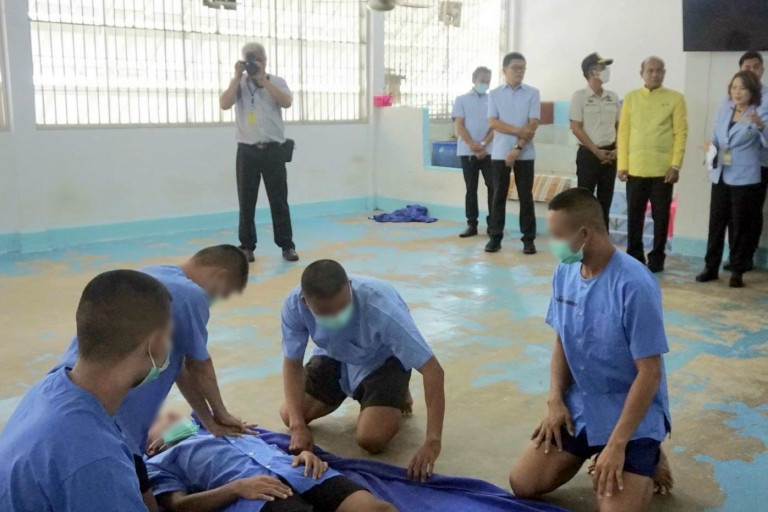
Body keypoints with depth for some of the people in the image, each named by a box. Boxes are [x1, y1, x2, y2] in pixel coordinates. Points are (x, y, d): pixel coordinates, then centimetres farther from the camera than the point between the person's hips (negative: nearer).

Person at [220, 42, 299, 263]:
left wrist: (263, 79, -15)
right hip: (247, 150, 1)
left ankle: (287, 245, 10)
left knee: (279, 199, 2)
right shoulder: (238, 84, 7)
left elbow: (287, 102, -14)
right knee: (246, 201, 4)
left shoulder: (276, 82, 5)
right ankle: (247, 247, 14)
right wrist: (237, 77, -10)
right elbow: (224, 104, -9)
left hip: (273, 149, -1)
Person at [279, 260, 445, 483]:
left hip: (384, 360, -4)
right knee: (289, 415, 0)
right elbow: (292, 363, -15)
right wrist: (298, 426, -26)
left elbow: (433, 370, -39)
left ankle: (395, 398, 14)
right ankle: (359, 395, 23)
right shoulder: (294, 305, -31)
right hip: (335, 356, 4)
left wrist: (433, 442, -43)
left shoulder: (381, 308, -43)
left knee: (371, 439, -20)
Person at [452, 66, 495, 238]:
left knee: (493, 186, -3)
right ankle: (471, 224, 9)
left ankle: (492, 223, 5)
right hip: (467, 151, 0)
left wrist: (483, 144, -12)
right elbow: (459, 126, 0)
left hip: (489, 151, 0)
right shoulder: (461, 100, 7)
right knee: (471, 188, 4)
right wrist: (473, 146, -12)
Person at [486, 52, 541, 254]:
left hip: (525, 154, -1)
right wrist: (518, 130, -15)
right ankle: (495, 237, 10)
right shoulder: (494, 94, 6)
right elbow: (493, 123, -4)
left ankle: (528, 239, 8)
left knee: (526, 196, 2)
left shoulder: (532, 93, 2)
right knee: (499, 195, 4)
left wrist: (517, 148, -13)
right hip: (500, 153, 1)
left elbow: (532, 125, -5)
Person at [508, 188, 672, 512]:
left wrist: (617, 444, -23)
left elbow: (650, 374, -22)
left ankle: (646, 461, 12)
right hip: (579, 404, 6)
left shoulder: (634, 286, -25)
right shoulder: (564, 273, -4)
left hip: (631, 412, -6)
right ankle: (587, 450, 23)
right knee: (523, 484, 1)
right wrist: (555, 400, -6)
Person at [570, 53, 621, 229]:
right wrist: (596, 151, -12)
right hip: (588, 154, -5)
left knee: (605, 200, 9)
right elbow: (576, 128, -10)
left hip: (609, 154, 5)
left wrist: (617, 149, -2)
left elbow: (619, 126, 14)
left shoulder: (613, 97, 8)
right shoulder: (580, 96, -6)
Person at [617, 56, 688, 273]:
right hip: (635, 168, 2)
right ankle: (634, 257, 18)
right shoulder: (631, 98, 7)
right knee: (634, 215, 6)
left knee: (661, 216, 5)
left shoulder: (675, 98, 2)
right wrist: (622, 164, -1)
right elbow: (623, 132, 5)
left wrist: (675, 166, -9)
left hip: (663, 169, -1)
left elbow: (681, 133, -1)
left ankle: (657, 258, 16)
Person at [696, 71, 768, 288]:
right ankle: (711, 267, 18)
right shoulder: (723, 111, 9)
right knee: (716, 223, 9)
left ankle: (737, 271, 11)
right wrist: (711, 146, -5)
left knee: (740, 226, 3)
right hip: (720, 176, 5)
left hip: (744, 179, -5)